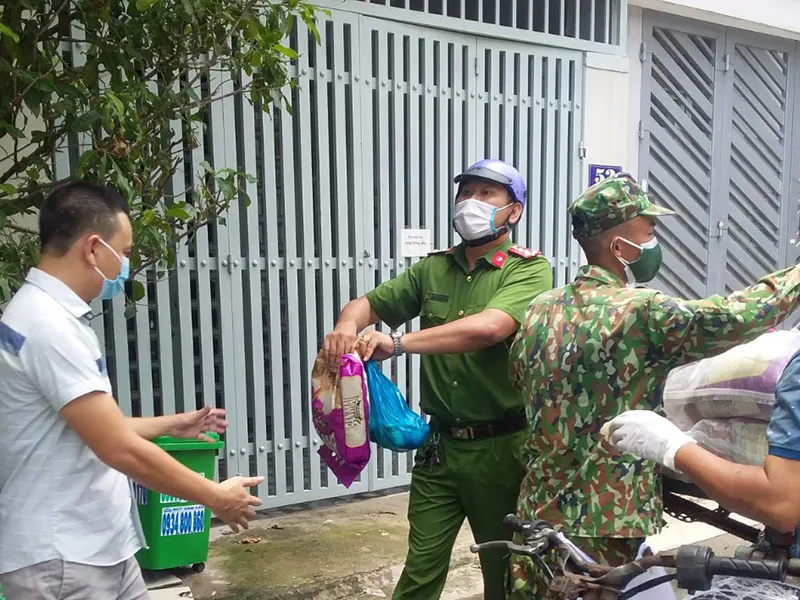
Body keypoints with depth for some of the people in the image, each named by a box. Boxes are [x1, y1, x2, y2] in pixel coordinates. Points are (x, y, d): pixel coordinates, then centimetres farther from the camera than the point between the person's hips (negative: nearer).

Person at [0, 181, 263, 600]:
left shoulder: (49, 315, 10)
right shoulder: (49, 326, -23)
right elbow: (120, 449, -24)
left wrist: (171, 425, 21)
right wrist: (215, 497, -14)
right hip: (61, 559, -9)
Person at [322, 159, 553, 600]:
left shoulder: (529, 269, -10)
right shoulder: (434, 269, 7)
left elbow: (487, 328, -27)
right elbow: (369, 303, 9)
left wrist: (398, 341, -34)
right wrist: (347, 326, -15)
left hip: (502, 447, -3)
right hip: (440, 444, 4)